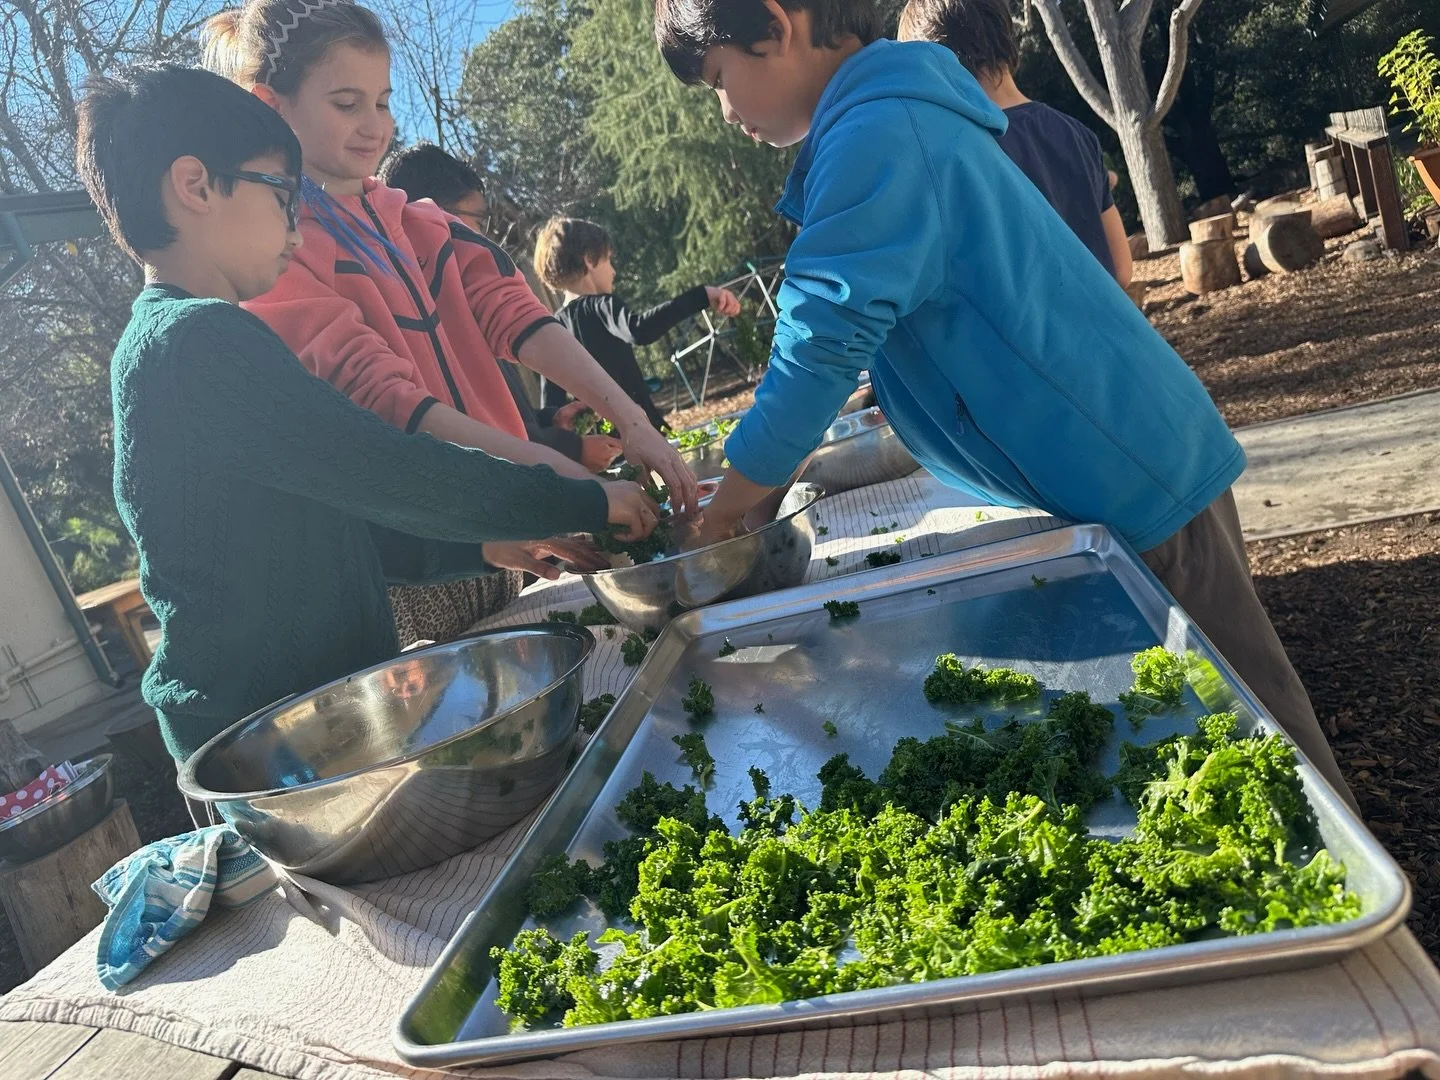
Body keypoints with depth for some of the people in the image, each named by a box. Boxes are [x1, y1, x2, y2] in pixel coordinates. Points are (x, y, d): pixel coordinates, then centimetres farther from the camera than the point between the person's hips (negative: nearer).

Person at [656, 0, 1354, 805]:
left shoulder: (876, 136, -20)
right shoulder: (897, 114, 13)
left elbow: (821, 345, -24)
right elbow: (853, 337, 19)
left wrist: (724, 511, -11)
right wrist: (759, 471, 15)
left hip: (1131, 478, -10)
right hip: (1133, 460, 10)